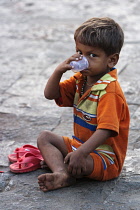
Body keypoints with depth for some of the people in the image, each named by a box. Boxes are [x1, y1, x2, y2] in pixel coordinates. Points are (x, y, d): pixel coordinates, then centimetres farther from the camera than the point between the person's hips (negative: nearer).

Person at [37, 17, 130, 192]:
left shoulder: (109, 91, -25)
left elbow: (106, 130, -34)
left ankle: (65, 175, -4)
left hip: (105, 156, -10)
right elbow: (50, 94, 5)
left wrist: (80, 153, -43)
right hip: (80, 143, 10)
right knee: (44, 137, 3)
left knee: (80, 163, -39)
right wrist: (59, 71, -14)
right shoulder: (80, 80, 5)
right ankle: (61, 174, -21)